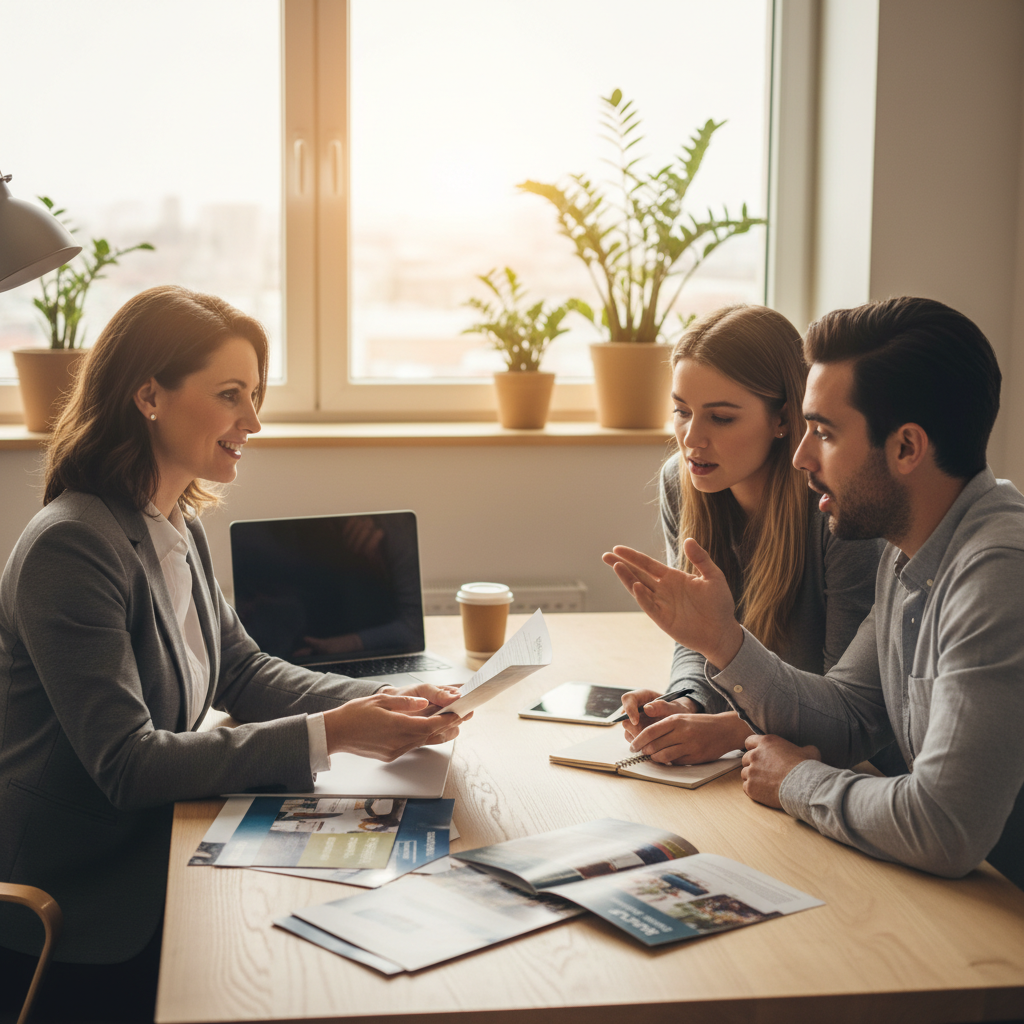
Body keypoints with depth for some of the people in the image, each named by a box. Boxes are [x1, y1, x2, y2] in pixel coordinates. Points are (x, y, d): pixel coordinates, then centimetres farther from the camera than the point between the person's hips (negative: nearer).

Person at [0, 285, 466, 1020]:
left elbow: (242, 671, 10)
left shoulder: (180, 529, 7)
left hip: (155, 842, 8)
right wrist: (325, 736, -28)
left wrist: (383, 701, -6)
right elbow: (126, 764, -26)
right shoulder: (71, 547, -22)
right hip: (82, 912, -8)